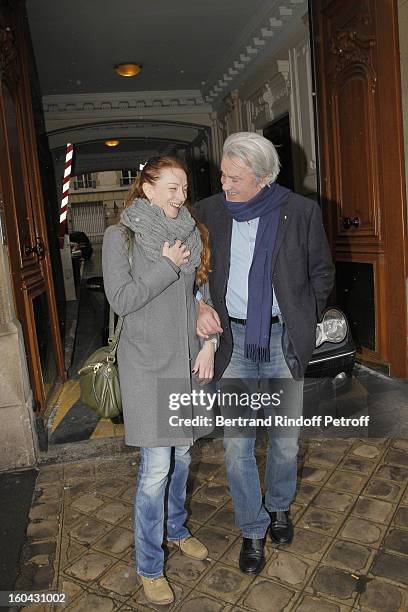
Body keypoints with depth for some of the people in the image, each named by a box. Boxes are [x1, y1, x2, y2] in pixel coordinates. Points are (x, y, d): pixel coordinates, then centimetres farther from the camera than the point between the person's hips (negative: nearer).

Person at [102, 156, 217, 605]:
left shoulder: (190, 234, 7)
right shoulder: (120, 236, -5)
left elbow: (205, 292, 9)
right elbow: (121, 299, -12)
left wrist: (209, 343, -1)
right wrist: (167, 266, -14)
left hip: (188, 357, 5)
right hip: (147, 362, -5)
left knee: (182, 453, 17)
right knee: (156, 467, -2)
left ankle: (176, 530, 41)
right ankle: (148, 566, 19)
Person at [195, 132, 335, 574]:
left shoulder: (301, 211, -3)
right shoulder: (209, 211, 0)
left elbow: (322, 272, 8)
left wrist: (301, 323, 1)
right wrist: (201, 304, -10)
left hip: (283, 339, 0)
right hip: (232, 339, 1)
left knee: (285, 435, 13)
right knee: (236, 443, 3)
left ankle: (279, 506, 41)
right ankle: (253, 529, 25)